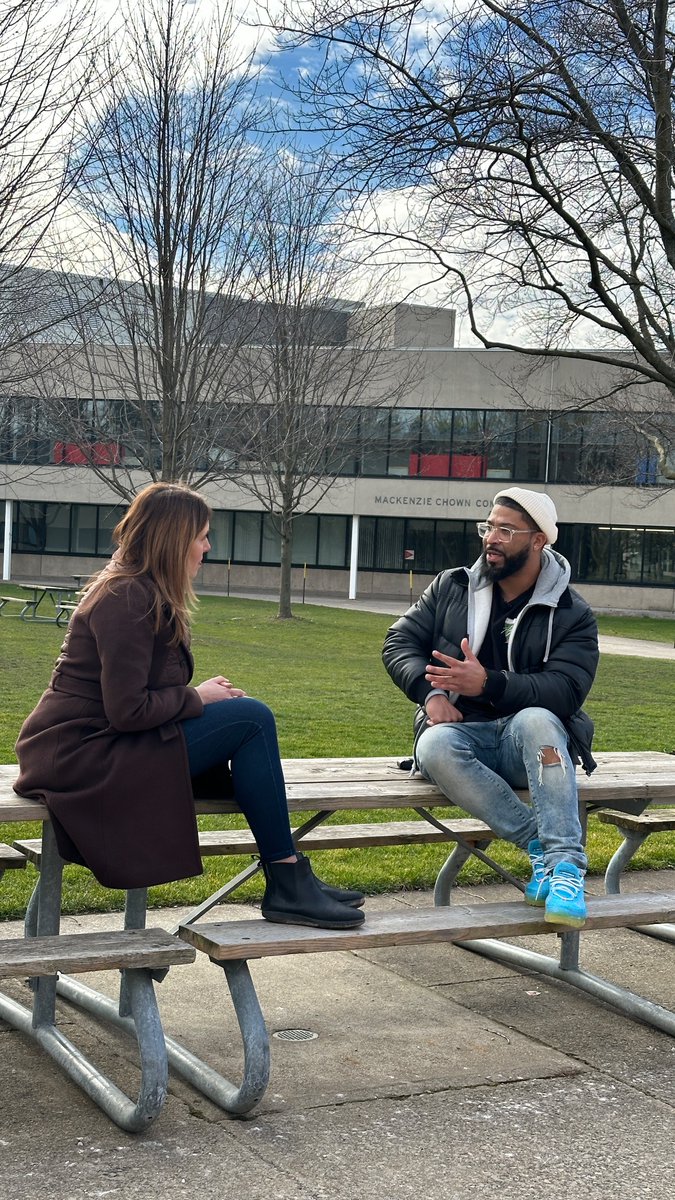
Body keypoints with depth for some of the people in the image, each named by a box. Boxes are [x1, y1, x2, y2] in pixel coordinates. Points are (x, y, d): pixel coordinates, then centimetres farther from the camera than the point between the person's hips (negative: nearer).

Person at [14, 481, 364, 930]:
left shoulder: (143, 591, 15)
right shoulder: (126, 599, -17)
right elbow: (128, 711, -23)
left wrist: (208, 694, -1)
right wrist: (198, 698, -9)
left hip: (104, 744, 10)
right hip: (84, 756, -10)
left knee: (252, 720, 3)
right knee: (252, 719, -16)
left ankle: (291, 880, 2)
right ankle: (287, 884, -10)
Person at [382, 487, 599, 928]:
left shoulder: (572, 614, 1)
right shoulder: (452, 587, 10)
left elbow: (566, 689, -12)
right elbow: (400, 643, 10)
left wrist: (489, 684, -26)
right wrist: (431, 692, -11)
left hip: (529, 738, -2)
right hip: (461, 730, 2)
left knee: (536, 719, -39)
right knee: (435, 746, -35)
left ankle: (565, 862, -41)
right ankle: (542, 845, -30)